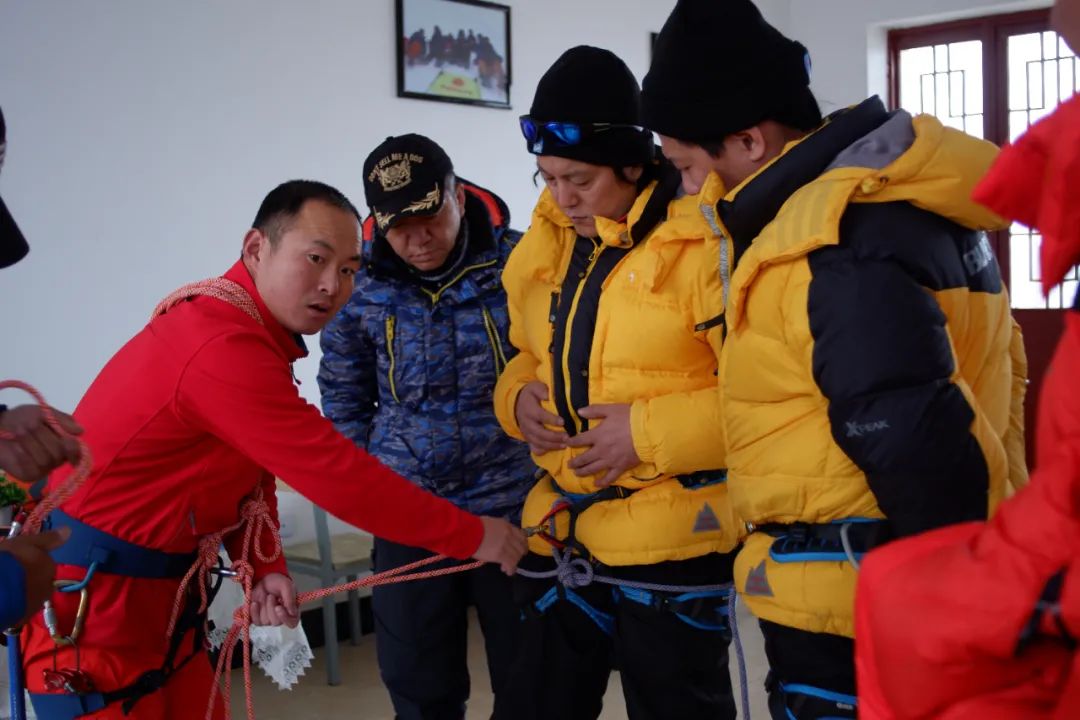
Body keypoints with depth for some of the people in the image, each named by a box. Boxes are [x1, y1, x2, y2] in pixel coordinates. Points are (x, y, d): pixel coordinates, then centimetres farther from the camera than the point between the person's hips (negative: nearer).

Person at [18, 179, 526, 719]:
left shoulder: (239, 323, 4)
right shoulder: (224, 347, -29)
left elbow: (252, 469, 7)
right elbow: (339, 477, -28)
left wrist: (262, 568, -7)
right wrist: (474, 535, -20)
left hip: (155, 587, 9)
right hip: (89, 600, -9)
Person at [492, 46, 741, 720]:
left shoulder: (702, 244, -16)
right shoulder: (546, 249, 7)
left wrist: (651, 431, -22)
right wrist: (518, 397, -1)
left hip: (672, 544, -7)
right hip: (565, 535, 7)